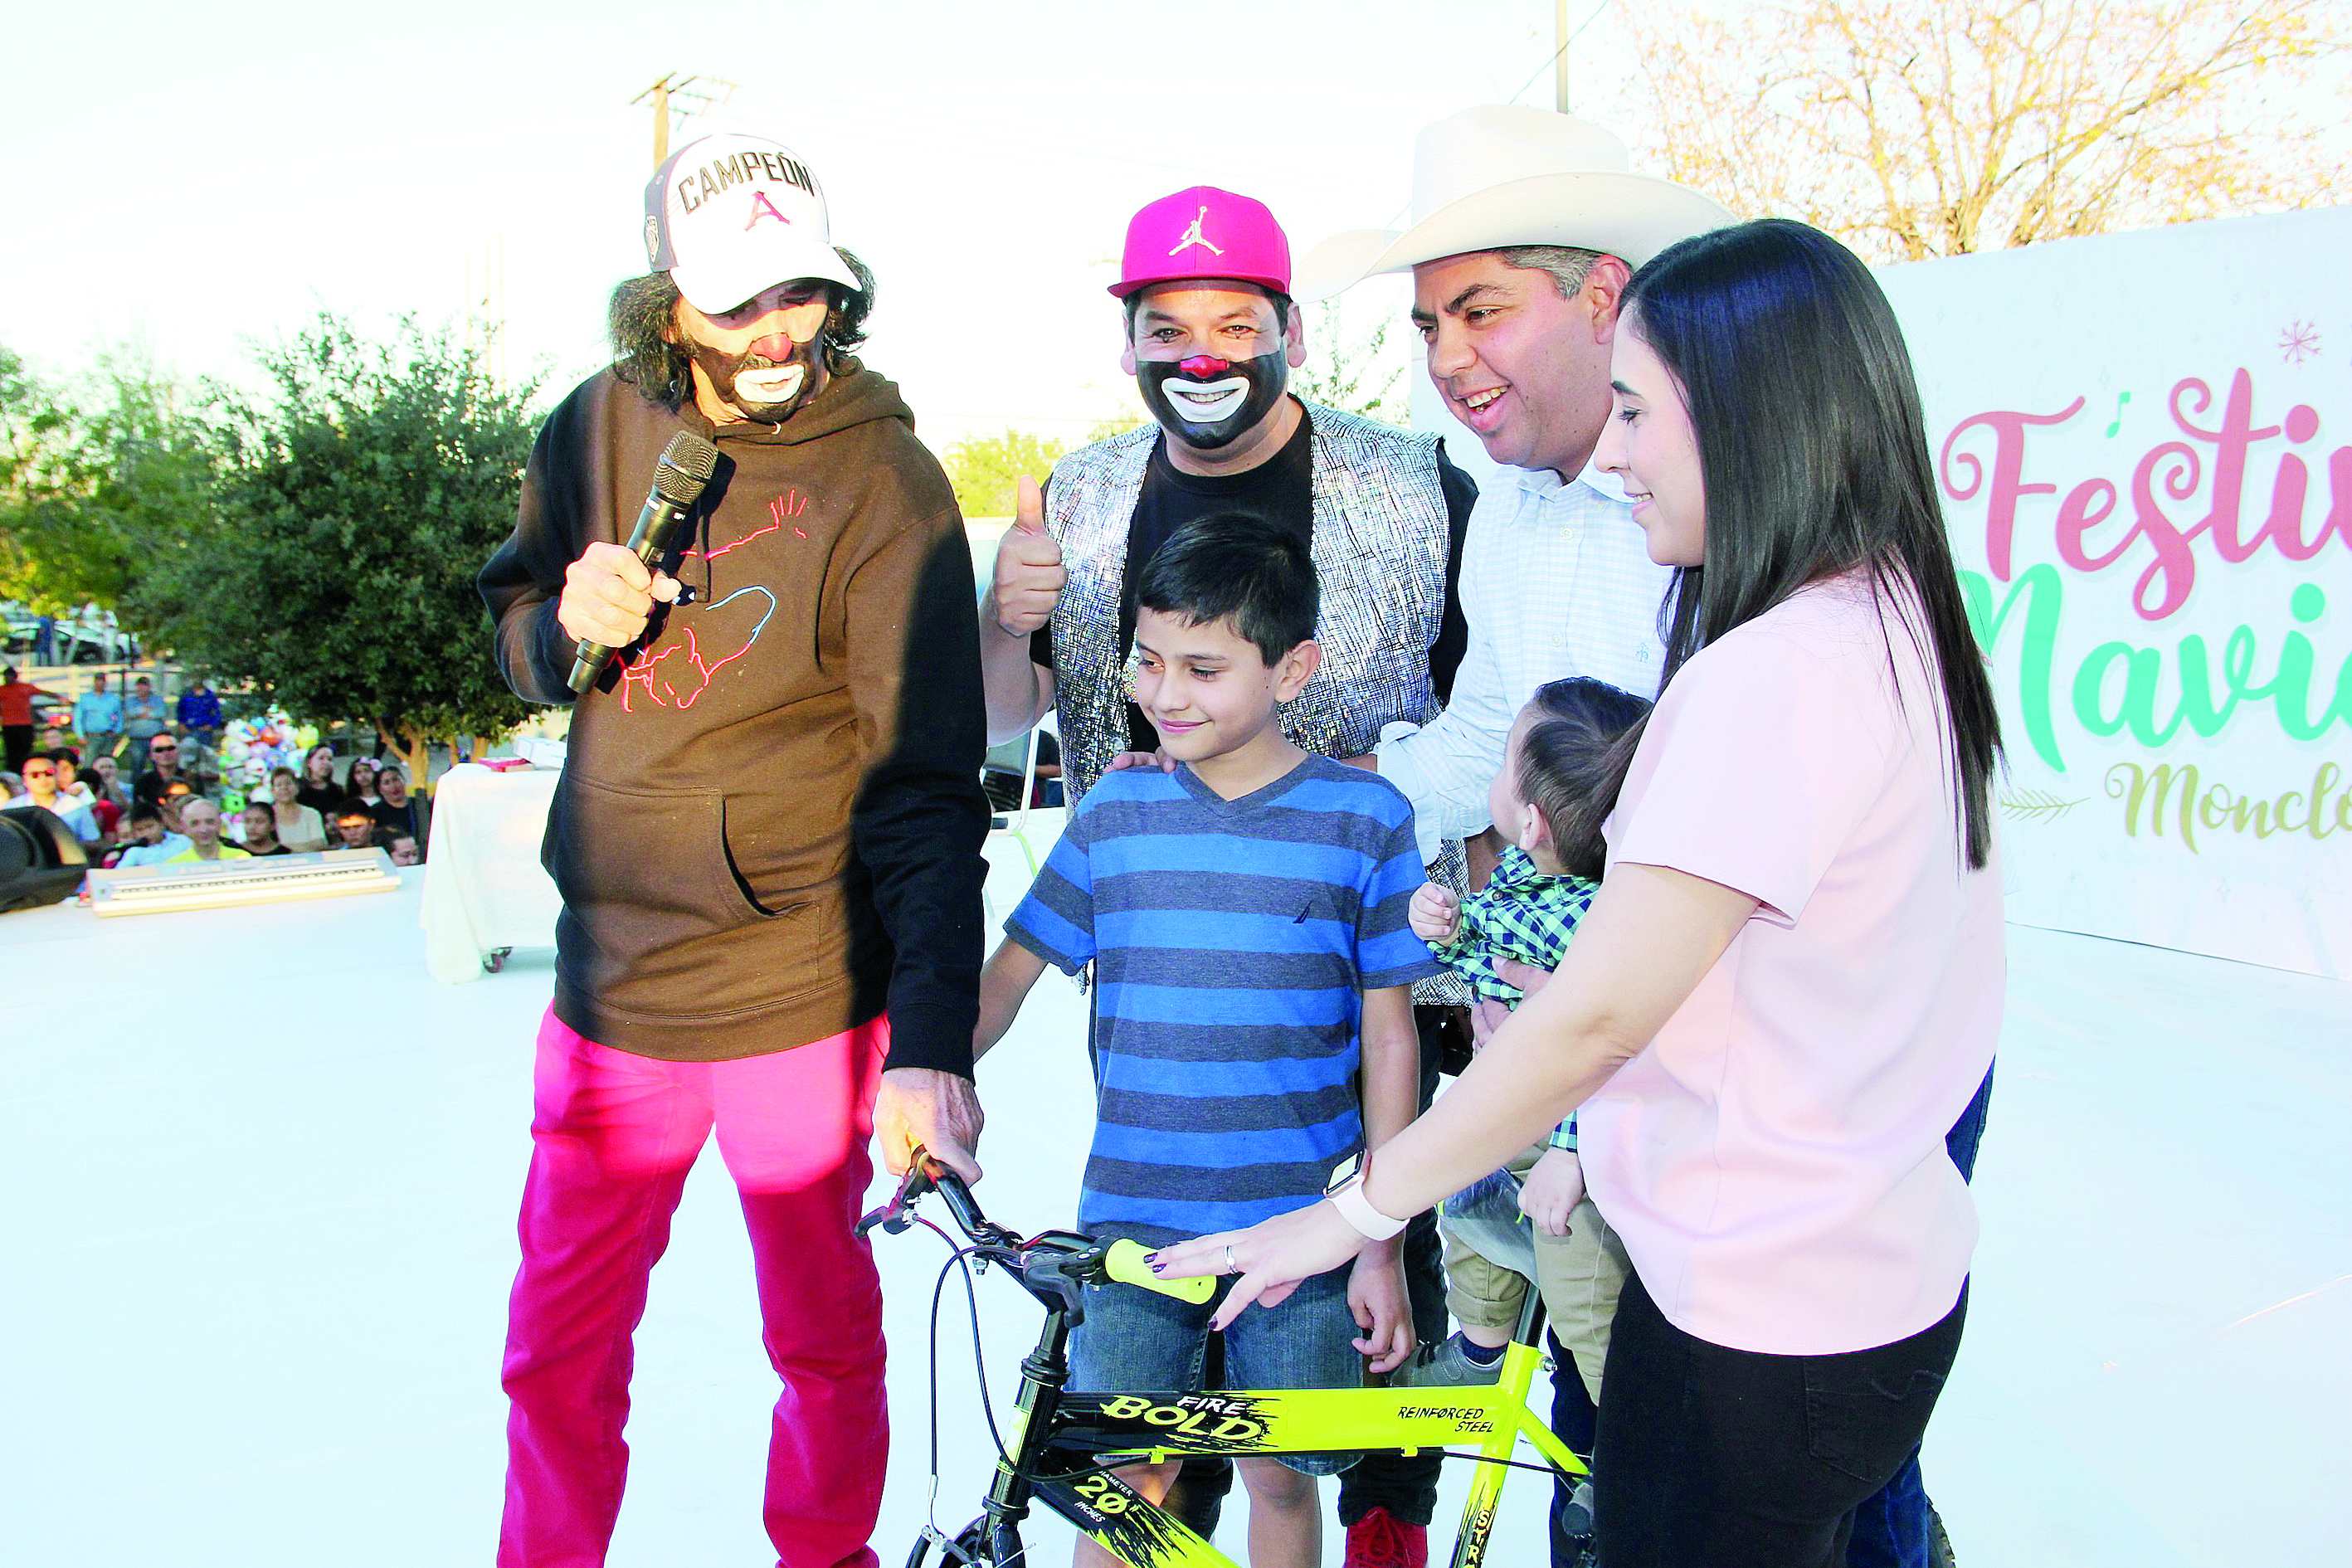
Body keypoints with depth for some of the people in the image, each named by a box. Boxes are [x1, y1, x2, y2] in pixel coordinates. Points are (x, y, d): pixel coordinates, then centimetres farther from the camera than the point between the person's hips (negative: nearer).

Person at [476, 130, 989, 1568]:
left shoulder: (885, 483, -12)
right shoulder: (601, 429, 1)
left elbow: (926, 789, -17)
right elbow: (516, 622, 16)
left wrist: (931, 1048, -24)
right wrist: (568, 624, -9)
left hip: (802, 989, -3)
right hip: (609, 975, 4)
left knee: (824, 1330, 16)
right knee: (560, 1344, 15)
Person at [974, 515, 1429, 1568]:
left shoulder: (1364, 818, -4)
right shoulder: (1117, 811, 2)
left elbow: (1388, 1035, -2)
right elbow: (1014, 965, 8)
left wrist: (1381, 1244, -2)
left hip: (1300, 1228, -1)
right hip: (1130, 1219, 2)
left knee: (1280, 1478, 11)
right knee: (1121, 1484, 4)